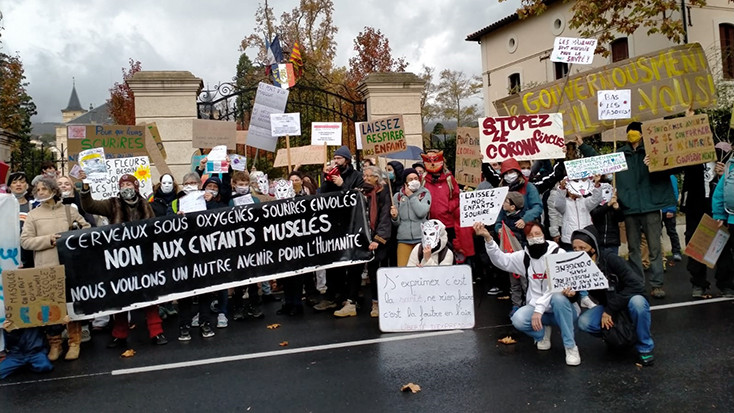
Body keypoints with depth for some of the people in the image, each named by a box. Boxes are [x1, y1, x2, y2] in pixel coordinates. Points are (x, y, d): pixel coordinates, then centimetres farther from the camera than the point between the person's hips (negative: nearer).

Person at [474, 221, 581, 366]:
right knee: (518, 319, -26)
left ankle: (570, 347, -21)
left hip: (562, 307, -3)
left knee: (558, 298, -38)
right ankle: (542, 332, 9)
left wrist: (539, 309, -29)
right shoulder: (524, 256, 4)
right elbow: (501, 260, -9)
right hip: (536, 305, 3)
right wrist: (488, 239, -27)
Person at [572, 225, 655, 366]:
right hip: (607, 306, 3)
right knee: (584, 323, -24)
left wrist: (610, 309, -27)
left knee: (637, 301, -37)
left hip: (628, 302, -3)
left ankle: (644, 348, -14)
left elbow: (637, 284, -27)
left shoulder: (610, 259, -24)